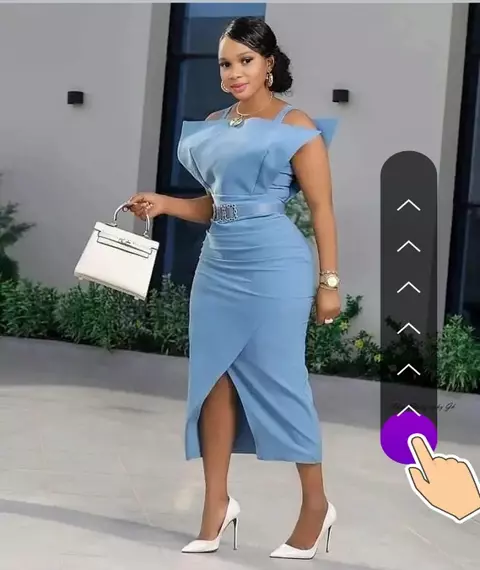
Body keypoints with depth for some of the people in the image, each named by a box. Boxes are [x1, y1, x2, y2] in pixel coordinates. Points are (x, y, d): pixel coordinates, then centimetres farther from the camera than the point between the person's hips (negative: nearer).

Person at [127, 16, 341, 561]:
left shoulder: (295, 126, -5)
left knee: (278, 380, -2)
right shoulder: (212, 126, 13)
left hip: (275, 268, -6)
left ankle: (316, 505, 13)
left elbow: (322, 208, -7)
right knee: (213, 378, 5)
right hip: (218, 267, 7)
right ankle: (216, 506, 15)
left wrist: (328, 282, -10)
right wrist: (163, 203, 4)